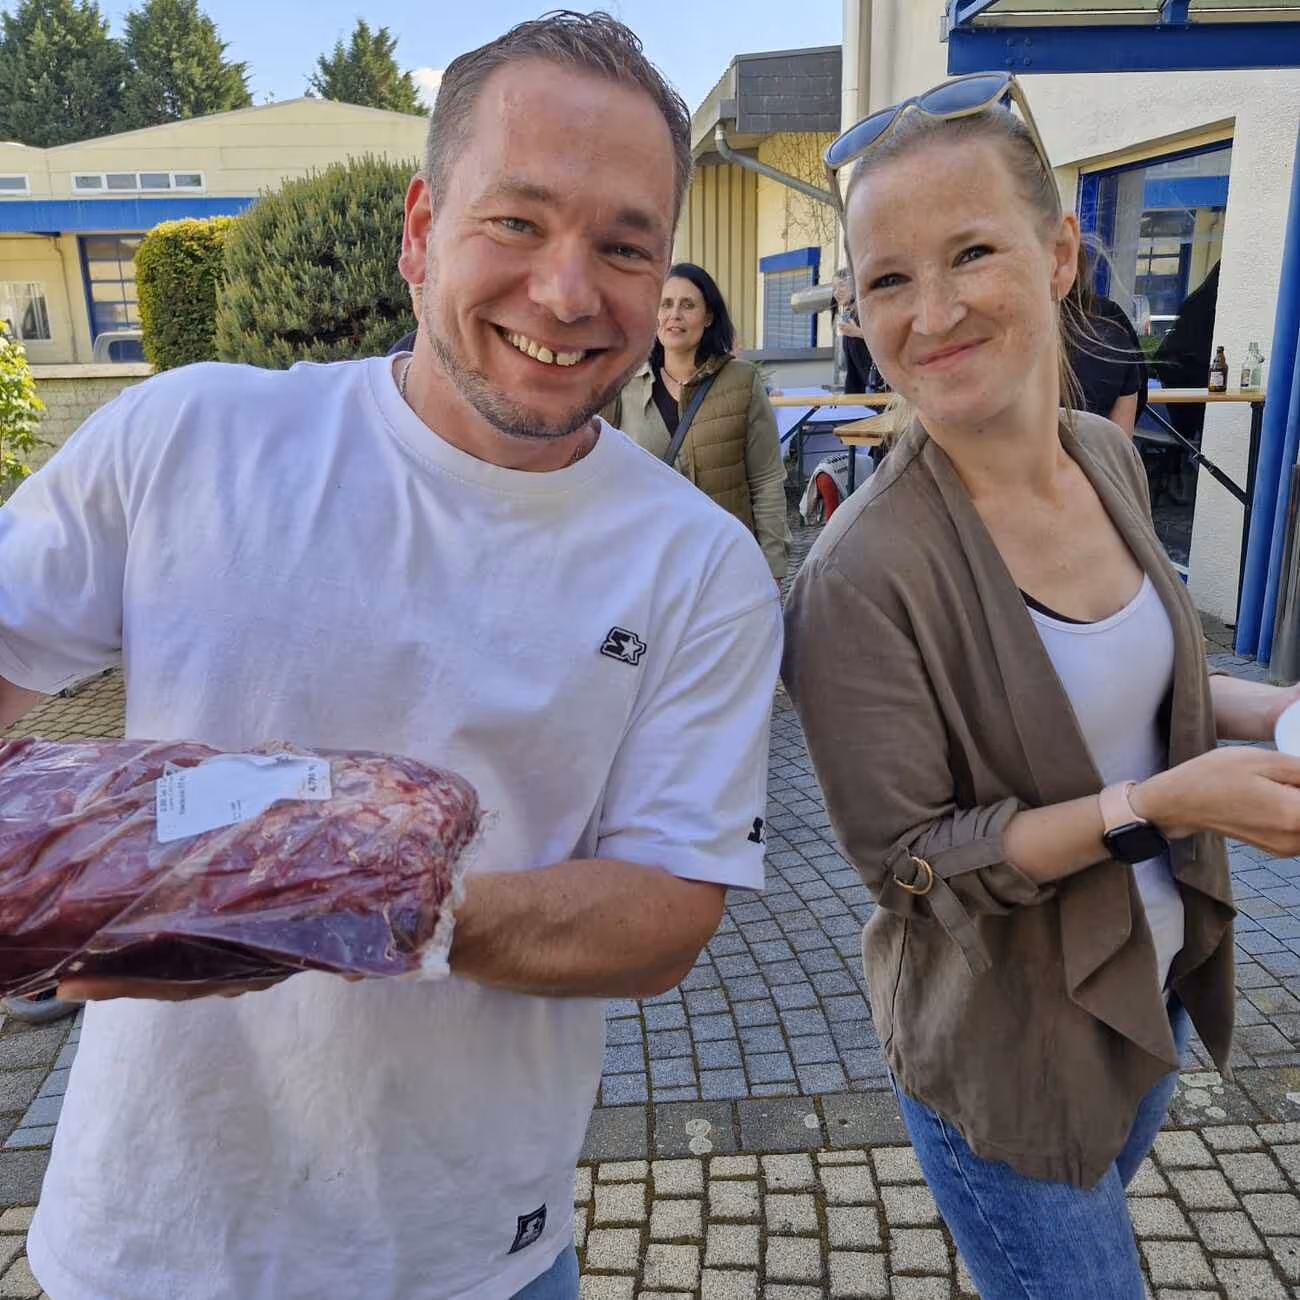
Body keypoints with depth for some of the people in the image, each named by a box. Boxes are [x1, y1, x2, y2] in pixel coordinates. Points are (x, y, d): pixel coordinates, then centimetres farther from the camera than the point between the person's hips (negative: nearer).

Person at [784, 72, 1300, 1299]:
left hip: (1148, 990, 7)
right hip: (997, 1048, -7)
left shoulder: (1106, 458, -6)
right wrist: (1157, 804, -28)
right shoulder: (864, 571, -29)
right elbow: (902, 857, -22)